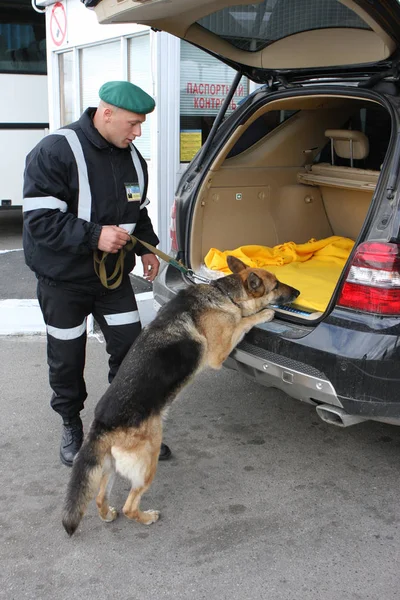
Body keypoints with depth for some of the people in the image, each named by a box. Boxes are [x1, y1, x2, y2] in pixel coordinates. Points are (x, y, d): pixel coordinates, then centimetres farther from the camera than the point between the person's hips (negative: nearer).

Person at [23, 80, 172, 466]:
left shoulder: (131, 156, 3)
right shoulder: (55, 152, -20)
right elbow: (39, 219, -24)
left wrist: (146, 247, 3)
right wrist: (95, 235, -30)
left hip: (113, 274, 5)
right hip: (63, 279, -5)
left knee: (131, 348, 4)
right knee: (67, 358, 8)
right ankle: (71, 427, 31)